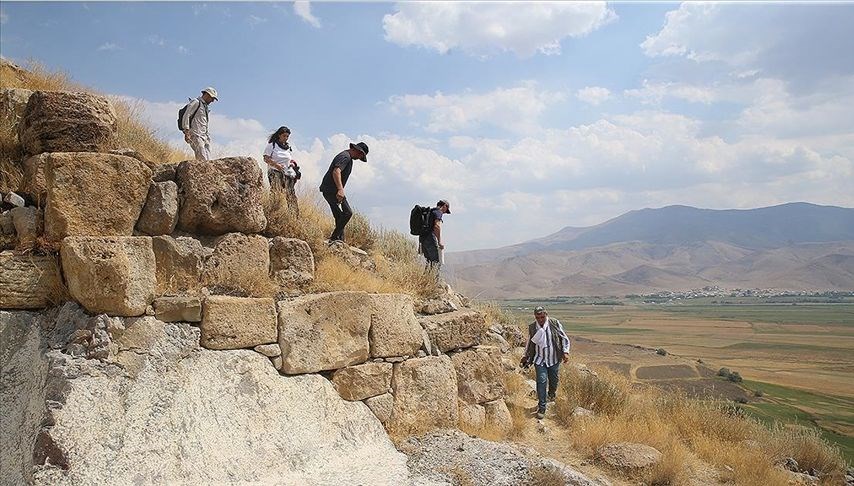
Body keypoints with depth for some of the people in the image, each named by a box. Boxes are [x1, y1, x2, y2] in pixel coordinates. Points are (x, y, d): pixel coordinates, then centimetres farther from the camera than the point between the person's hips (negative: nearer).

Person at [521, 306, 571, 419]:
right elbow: (530, 343, 12)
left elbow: (564, 338, 0)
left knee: (553, 380, 14)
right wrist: (526, 356, 15)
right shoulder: (532, 327, -3)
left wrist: (565, 352, -11)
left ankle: (551, 395, 47)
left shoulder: (555, 324, -9)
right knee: (541, 381, -11)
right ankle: (541, 407, -4)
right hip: (540, 359, 0)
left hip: (554, 359, 0)